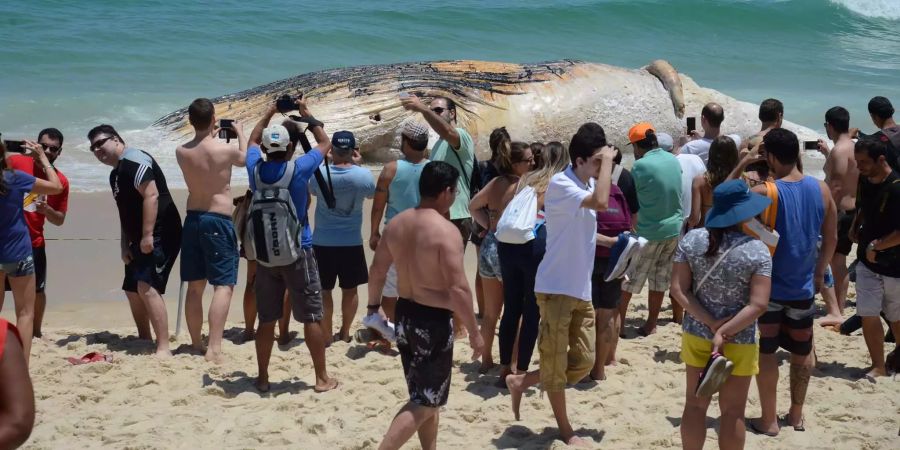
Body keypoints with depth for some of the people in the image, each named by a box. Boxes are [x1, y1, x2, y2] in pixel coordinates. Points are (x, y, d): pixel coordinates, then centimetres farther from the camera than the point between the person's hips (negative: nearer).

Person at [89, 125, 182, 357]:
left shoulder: (134, 160, -12)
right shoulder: (116, 173, 20)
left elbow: (151, 195, -23)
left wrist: (148, 235, -26)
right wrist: (125, 245, 16)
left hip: (159, 235, -11)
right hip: (141, 239, 11)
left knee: (147, 287, -22)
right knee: (132, 290, 18)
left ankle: (163, 348, -24)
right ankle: (144, 340, 32)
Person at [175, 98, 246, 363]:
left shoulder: (181, 152, -1)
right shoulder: (226, 150, -13)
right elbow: (245, 159, 11)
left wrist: (211, 137, 32)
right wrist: (240, 133, 26)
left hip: (193, 219, 6)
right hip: (218, 221, -6)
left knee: (195, 286, 13)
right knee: (224, 285, -6)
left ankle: (196, 343, 23)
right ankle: (214, 348, -17)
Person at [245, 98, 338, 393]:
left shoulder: (256, 169, -4)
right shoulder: (299, 169, -14)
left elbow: (253, 141, 20)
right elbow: (325, 144, 5)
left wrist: (270, 113, 24)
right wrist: (307, 115, 13)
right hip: (297, 252, -4)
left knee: (266, 320, 11)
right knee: (311, 318, 5)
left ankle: (263, 378, 18)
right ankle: (322, 378, 10)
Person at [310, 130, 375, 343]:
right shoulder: (364, 175, -12)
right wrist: (356, 164, 11)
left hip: (323, 242, -1)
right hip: (352, 242, 1)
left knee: (324, 290, 9)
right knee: (350, 289, 15)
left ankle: (326, 334, 13)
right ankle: (345, 333, 24)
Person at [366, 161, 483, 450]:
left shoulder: (396, 223, 2)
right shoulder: (445, 231, -21)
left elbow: (377, 271, 11)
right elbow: (458, 290, -23)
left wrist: (373, 307, 25)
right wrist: (474, 332, -14)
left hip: (405, 314, 8)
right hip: (434, 321, -8)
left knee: (425, 395, 22)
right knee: (426, 403, 2)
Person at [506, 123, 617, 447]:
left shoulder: (588, 184, 10)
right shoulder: (560, 184, -17)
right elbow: (601, 203, -34)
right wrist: (607, 161, -23)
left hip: (582, 289, 9)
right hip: (556, 288, -9)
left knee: (584, 360, 10)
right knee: (556, 362, 4)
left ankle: (522, 381, 26)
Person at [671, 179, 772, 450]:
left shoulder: (691, 240, -8)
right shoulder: (757, 250, -16)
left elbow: (678, 290, -10)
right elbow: (758, 305, -22)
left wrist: (711, 323, -11)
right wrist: (725, 332, -17)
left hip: (696, 335, 3)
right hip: (739, 342, -3)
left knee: (695, 405, 16)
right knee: (732, 411, 12)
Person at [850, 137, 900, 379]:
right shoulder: (865, 181, -1)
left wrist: (876, 246, -19)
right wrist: (857, 227, 5)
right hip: (868, 260, 5)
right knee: (868, 314, 0)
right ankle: (878, 366, 11)